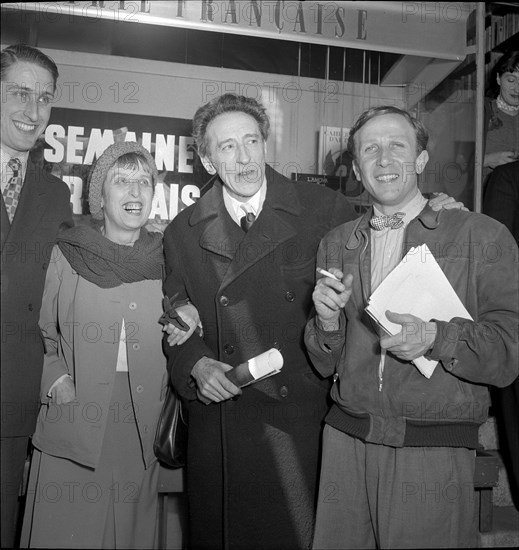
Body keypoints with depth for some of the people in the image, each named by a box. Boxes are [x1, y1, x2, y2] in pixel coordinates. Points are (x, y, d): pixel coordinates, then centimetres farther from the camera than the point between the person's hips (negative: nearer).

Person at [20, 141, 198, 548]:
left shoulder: (167, 257, 5)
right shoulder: (67, 254, 1)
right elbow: (42, 332, 8)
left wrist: (189, 318, -3)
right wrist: (56, 378, -6)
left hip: (142, 419, 2)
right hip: (74, 413, -1)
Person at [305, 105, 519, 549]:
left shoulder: (482, 236, -5)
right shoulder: (335, 245, 6)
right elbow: (325, 365, 9)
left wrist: (436, 337, -24)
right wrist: (328, 321, -12)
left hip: (434, 458, -2)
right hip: (345, 446, 3)